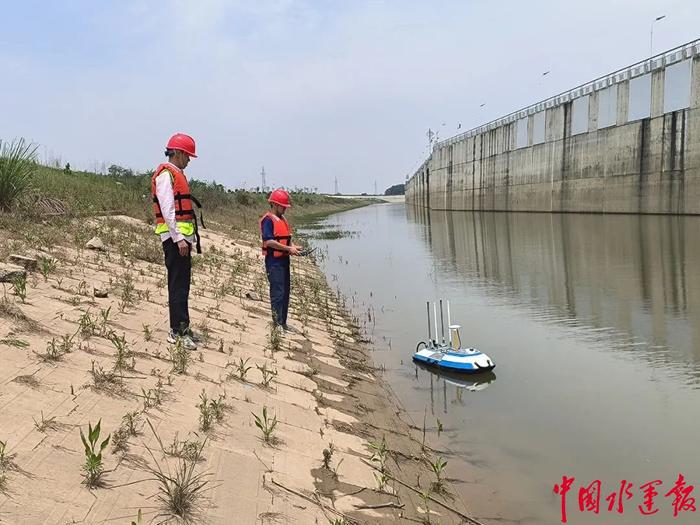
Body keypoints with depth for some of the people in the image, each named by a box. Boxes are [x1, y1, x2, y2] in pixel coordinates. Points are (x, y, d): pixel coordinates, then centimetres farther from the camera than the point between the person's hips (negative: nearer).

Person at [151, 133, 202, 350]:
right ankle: (178, 331, -9)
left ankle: (181, 328, 18)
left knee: (182, 284, 12)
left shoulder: (177, 174, 22)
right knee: (178, 285, -10)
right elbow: (167, 209, -18)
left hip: (182, 237, 10)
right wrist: (178, 238, -22)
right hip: (175, 237, -10)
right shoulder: (166, 174, -9)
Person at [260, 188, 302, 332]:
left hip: (284, 260, 9)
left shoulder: (282, 219, 17)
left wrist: (293, 246, 4)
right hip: (274, 261, -9)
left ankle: (283, 323, 21)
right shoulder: (268, 220, -12)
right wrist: (288, 249, -19)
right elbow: (269, 241, -21)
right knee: (278, 293, -7)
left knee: (285, 292, 12)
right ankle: (277, 323, 0)